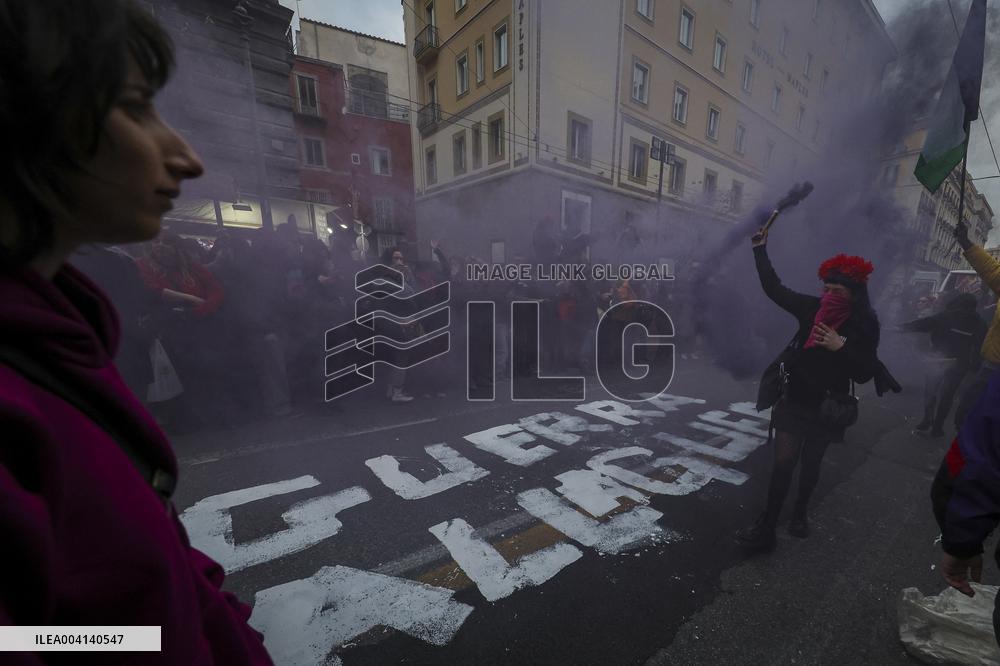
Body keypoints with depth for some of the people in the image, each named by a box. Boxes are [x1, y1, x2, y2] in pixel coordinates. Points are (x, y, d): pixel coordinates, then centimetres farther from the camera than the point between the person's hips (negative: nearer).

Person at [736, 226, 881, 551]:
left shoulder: (865, 325, -7)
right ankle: (766, 527, 6)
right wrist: (761, 249, -4)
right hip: (794, 399, 0)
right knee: (783, 462, -1)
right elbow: (774, 289, -2)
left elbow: (865, 373, -8)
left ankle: (800, 513, 40)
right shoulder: (812, 308, -4)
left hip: (826, 407, 0)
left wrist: (841, 347, -25)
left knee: (810, 463, 17)